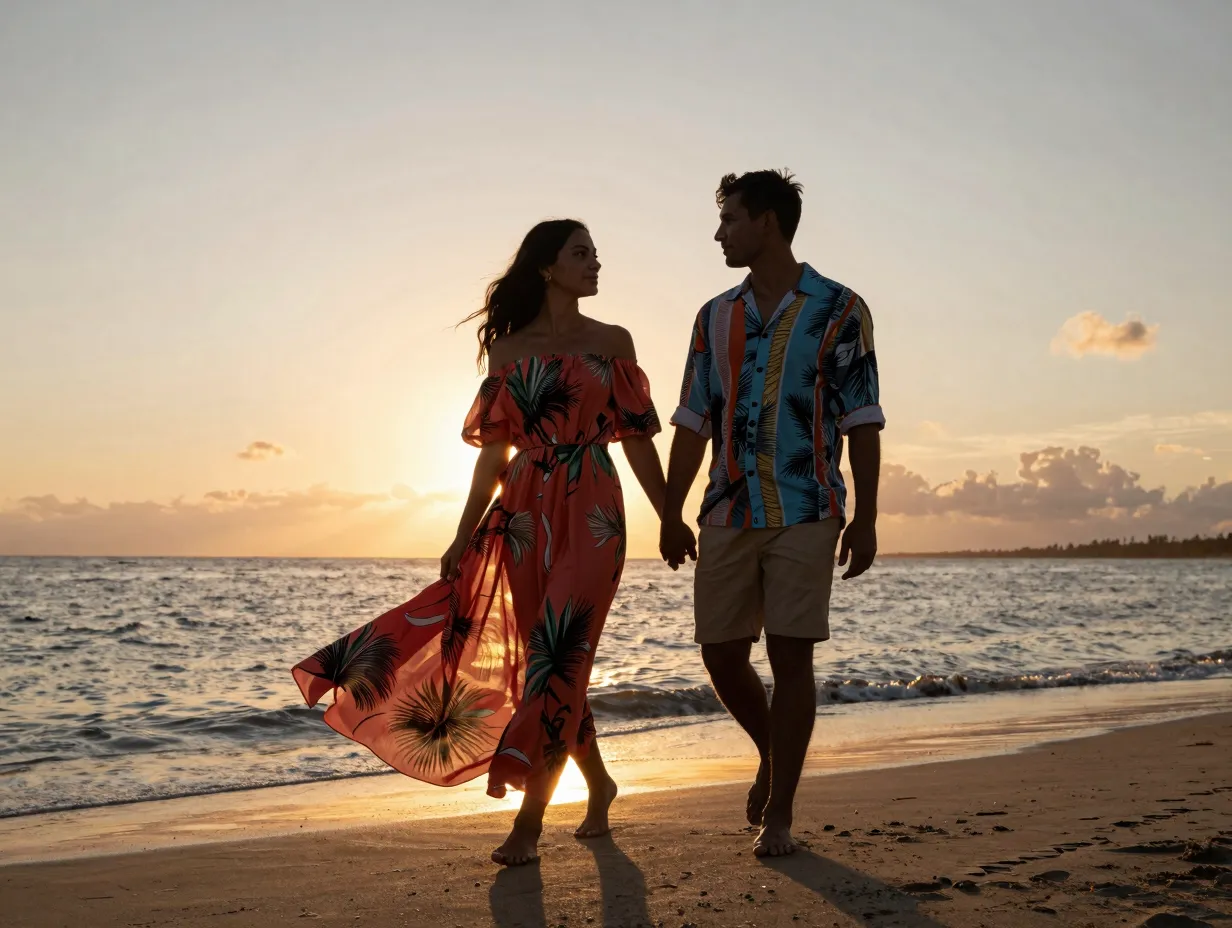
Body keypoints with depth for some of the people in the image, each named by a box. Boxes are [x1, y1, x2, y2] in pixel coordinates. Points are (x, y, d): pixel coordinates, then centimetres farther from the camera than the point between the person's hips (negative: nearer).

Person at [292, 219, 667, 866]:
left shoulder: (612, 342, 8)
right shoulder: (508, 349, 10)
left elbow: (637, 441, 7)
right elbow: (494, 450, 9)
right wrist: (464, 535, 5)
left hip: (591, 514, -2)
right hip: (523, 515, 2)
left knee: (555, 658, -9)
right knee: (543, 661, 5)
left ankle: (528, 822, -3)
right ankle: (598, 784, 28)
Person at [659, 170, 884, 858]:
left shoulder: (839, 311, 0)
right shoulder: (716, 317, 13)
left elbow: (861, 422, -1)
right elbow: (693, 422, 13)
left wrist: (866, 517, -6)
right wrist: (671, 515, 9)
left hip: (806, 512, -4)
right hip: (729, 515, 5)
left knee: (791, 656, -4)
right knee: (722, 653, 5)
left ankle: (780, 814, 7)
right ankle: (773, 755, 33)